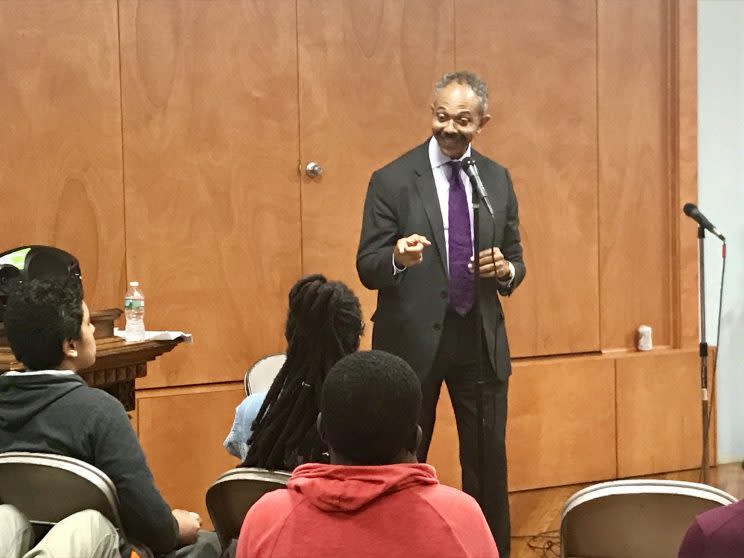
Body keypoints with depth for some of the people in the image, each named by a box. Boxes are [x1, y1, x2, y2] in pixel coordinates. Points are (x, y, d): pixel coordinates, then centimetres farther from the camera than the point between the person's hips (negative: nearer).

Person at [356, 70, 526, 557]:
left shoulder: (498, 179, 6)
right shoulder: (392, 180, -6)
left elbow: (514, 260, 12)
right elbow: (367, 268, -8)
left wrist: (507, 269, -12)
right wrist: (398, 258, -30)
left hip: (480, 338, 3)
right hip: (413, 339, -3)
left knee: (489, 462, 9)